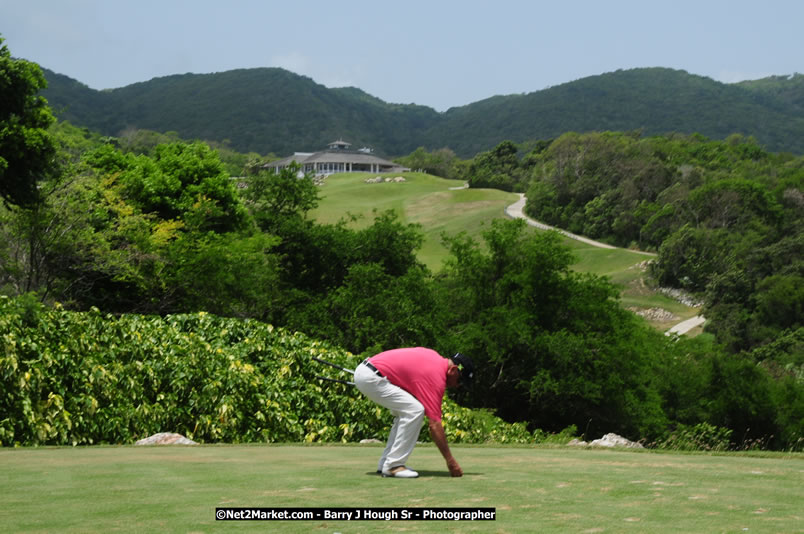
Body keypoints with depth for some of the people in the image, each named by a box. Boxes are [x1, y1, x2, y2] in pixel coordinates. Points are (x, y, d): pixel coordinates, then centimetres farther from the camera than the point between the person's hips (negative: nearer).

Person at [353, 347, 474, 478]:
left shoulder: (435, 357, 13)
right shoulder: (436, 378, -13)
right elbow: (435, 425, -15)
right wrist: (450, 460, -11)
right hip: (370, 378, -10)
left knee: (405, 411, 16)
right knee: (415, 410, -15)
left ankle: (385, 463, 15)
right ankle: (393, 465, -11)